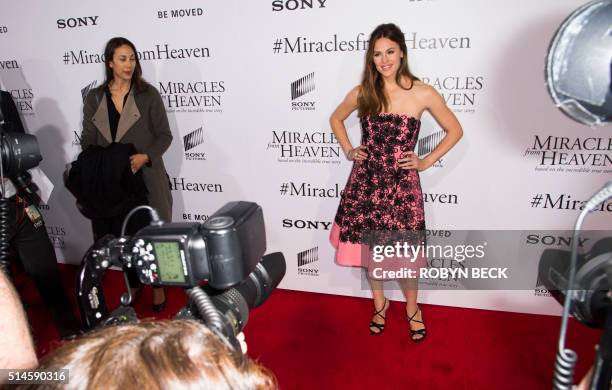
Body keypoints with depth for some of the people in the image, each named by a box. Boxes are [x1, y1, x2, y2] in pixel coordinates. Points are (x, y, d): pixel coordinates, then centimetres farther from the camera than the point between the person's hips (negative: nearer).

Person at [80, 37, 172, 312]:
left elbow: (164, 135, -4)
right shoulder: (94, 98, 4)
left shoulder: (148, 94, -4)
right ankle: (133, 284, 34)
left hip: (146, 179, -2)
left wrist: (145, 157, -21)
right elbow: (88, 141, 7)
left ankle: (157, 286, 29)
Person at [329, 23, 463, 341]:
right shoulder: (362, 93, -2)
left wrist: (426, 162, -2)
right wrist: (348, 151, 6)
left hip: (402, 184, -2)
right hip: (365, 182, 3)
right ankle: (379, 302, 39)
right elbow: (336, 118, 17)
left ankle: (412, 307, 36)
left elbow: (455, 130, 4)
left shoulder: (423, 94, -8)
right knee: (367, 246, 13)